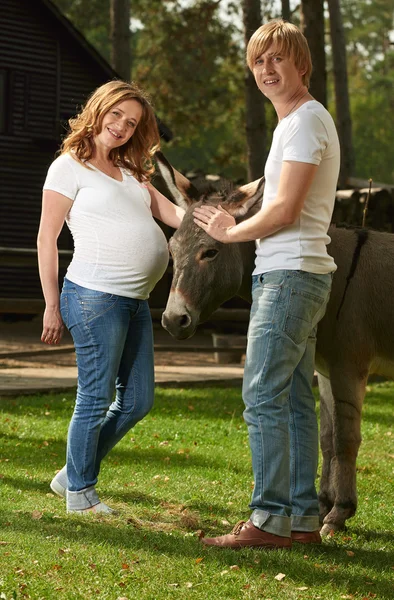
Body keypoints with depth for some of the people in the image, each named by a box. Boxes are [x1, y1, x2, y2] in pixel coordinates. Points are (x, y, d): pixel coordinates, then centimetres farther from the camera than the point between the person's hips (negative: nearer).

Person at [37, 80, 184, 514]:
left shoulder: (129, 172, 19)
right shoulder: (69, 166, -3)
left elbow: (170, 212, 9)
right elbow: (47, 238, -5)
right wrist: (52, 305, -8)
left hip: (136, 301, 8)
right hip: (95, 297, -8)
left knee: (137, 401, 12)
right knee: (96, 398, -1)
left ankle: (73, 474, 25)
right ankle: (80, 494, 15)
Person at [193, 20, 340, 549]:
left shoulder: (305, 120, -11)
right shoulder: (302, 121, 22)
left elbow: (285, 211, -17)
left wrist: (231, 232, -3)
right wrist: (235, 226, 17)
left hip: (290, 274, -11)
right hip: (293, 273, 11)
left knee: (263, 397, -12)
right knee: (294, 400, 10)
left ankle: (270, 520, -10)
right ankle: (303, 517, 14)